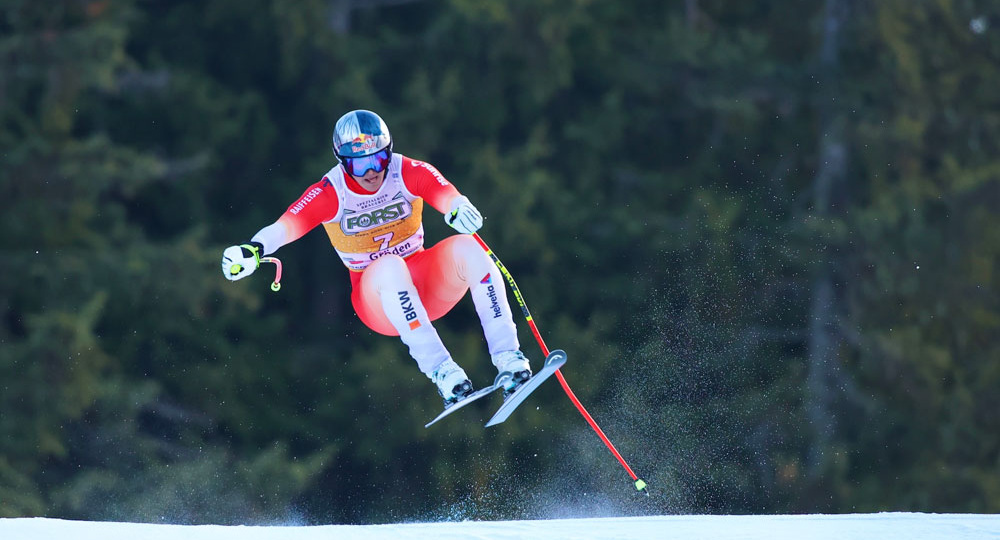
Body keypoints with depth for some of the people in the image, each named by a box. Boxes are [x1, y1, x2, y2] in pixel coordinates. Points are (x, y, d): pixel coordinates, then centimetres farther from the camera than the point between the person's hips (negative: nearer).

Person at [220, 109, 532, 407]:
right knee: (390, 266, -36)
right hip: (378, 296, -2)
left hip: (427, 285, 2)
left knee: (465, 248, -28)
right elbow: (287, 225, -28)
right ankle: (440, 370, -39)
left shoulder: (409, 173, -10)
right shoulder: (329, 194, -12)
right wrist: (254, 248, -49)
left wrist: (459, 209, -54)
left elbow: (445, 195, -29)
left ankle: (507, 356, -28)